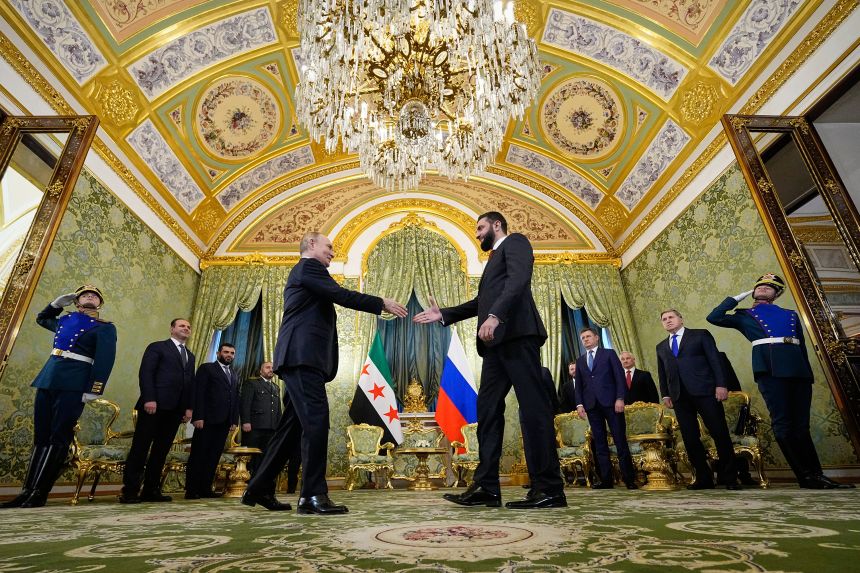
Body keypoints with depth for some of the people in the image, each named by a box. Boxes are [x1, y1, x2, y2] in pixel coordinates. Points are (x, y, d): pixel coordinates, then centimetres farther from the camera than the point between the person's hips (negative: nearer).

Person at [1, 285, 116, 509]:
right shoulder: (64, 319, 19)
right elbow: (41, 319, 42)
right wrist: (57, 303, 22)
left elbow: (104, 360, -11)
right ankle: (27, 490, 11)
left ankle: (38, 493, -4)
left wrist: (93, 389, -20)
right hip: (47, 379, 6)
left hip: (73, 384, -6)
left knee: (58, 437, -7)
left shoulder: (105, 327, 0)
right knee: (41, 435, 7)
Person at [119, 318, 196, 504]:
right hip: (155, 405, -6)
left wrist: (188, 407, 8)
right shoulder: (157, 347, 4)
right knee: (140, 447, -3)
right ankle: (129, 490, 3)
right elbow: (145, 373, -7)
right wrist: (149, 399, -18)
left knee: (161, 450, 7)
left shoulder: (190, 356, 22)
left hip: (175, 409, 6)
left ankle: (151, 490, 12)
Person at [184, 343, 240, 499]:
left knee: (214, 456, 5)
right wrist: (198, 417, -14)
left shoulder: (234, 375, 21)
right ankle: (191, 490, 7)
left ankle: (205, 488, 11)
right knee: (198, 455, 0)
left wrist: (235, 420, 9)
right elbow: (199, 393, -6)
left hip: (224, 422, 5)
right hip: (207, 420, -5)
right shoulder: (206, 368, 3)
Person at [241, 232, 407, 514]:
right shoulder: (309, 266, -1)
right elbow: (341, 295, -12)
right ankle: (313, 495, -14)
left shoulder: (300, 272, 30)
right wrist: (383, 303, -7)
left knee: (292, 425, 11)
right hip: (304, 356, -11)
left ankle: (259, 488, 18)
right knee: (316, 420, -14)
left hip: (299, 357, 11)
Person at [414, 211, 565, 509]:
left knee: (533, 406, -8)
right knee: (488, 409, 3)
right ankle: (486, 487, 6)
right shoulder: (495, 258, 32)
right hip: (497, 341, 9)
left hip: (516, 334, -9)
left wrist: (495, 315, -27)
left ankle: (549, 489, -3)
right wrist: (444, 314, 24)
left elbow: (519, 280, -14)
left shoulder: (515, 241, 6)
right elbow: (481, 302, 29)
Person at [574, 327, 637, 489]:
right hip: (591, 405, 3)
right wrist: (579, 404, 2)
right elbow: (579, 385, 14)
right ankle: (606, 479, 6)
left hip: (610, 402, -3)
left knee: (620, 441, -2)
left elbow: (619, 376, 0)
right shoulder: (580, 361, 18)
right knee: (599, 444, 3)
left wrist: (620, 398, -10)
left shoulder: (609, 353, 9)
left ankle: (629, 479, 6)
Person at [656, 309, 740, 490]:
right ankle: (703, 478, 11)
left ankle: (729, 477, 10)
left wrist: (720, 384, -10)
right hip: (679, 396, 4)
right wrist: (665, 394, 10)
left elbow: (715, 359, 0)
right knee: (690, 439, 3)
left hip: (704, 391, -4)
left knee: (720, 434, -2)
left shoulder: (700, 334, 8)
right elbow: (662, 373, 19)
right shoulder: (661, 346, 20)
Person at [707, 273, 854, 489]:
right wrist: (737, 297, 14)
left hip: (798, 369, 4)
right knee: (783, 423, -10)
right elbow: (714, 317, 4)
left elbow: (802, 345, 23)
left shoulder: (790, 314, 27)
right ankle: (807, 476, -5)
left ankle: (817, 476, 8)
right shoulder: (744, 316, 19)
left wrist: (808, 374, 13)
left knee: (800, 425, 4)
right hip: (770, 368, -3)